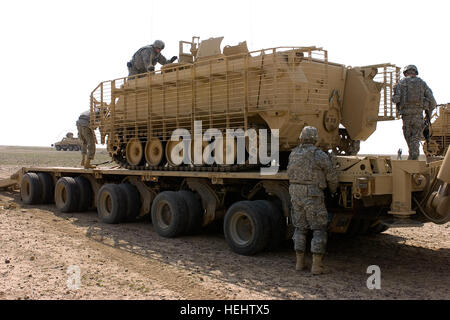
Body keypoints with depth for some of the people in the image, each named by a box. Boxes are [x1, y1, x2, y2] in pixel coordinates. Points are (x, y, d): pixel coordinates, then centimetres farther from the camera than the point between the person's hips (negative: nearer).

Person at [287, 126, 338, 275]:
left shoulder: (293, 154, 6)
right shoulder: (319, 155, -10)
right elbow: (331, 175, -2)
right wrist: (333, 189, 18)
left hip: (295, 194, 5)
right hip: (313, 197, -5)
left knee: (300, 228, 16)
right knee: (319, 229, 3)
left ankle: (300, 262, 17)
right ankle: (316, 265, -1)